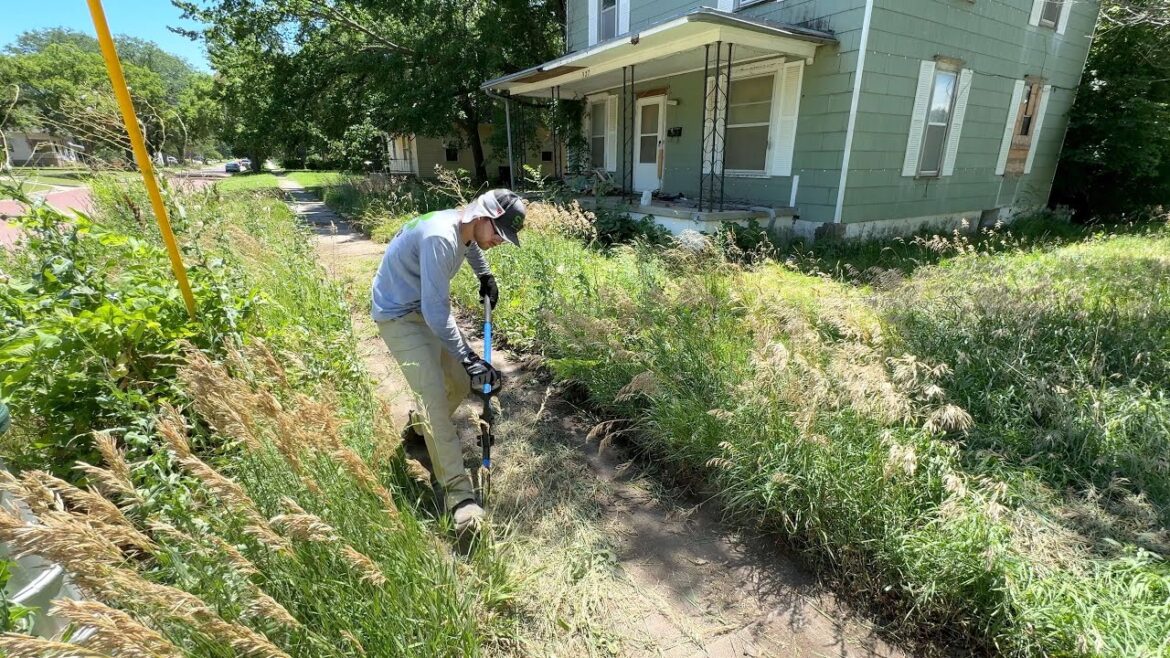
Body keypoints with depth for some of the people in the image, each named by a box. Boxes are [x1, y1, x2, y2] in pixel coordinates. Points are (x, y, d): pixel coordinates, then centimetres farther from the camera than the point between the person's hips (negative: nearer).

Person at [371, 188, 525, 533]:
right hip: (398, 314, -9)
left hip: (426, 309, 9)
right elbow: (436, 311, -35)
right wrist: (470, 358, -36)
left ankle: (419, 426, 39)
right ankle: (458, 494, -12)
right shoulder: (440, 237, -31)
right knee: (435, 397, -18)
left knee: (459, 383, 10)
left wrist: (485, 276, 23)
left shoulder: (466, 229, -3)